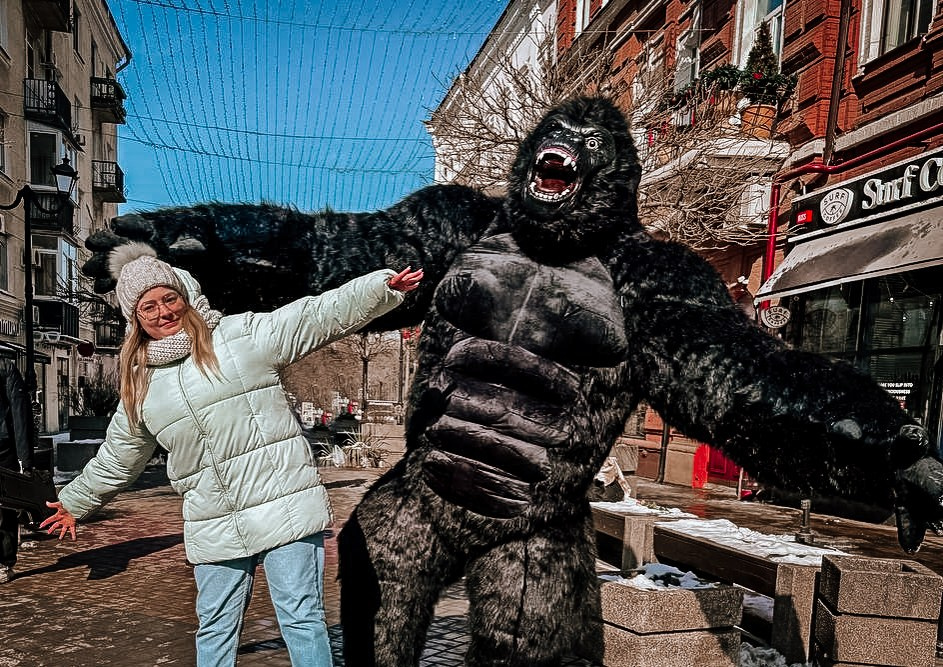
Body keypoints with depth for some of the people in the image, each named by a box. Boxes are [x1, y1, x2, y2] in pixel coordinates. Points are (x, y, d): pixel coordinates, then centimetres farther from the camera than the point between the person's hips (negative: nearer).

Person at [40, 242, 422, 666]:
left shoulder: (243, 335, -2)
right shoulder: (139, 389, 13)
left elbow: (320, 315, -9)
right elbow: (114, 459, 28)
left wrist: (384, 286, -19)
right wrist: (74, 503, 38)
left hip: (285, 508, -4)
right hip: (214, 530, 5)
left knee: (302, 620, 0)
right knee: (214, 630, 16)